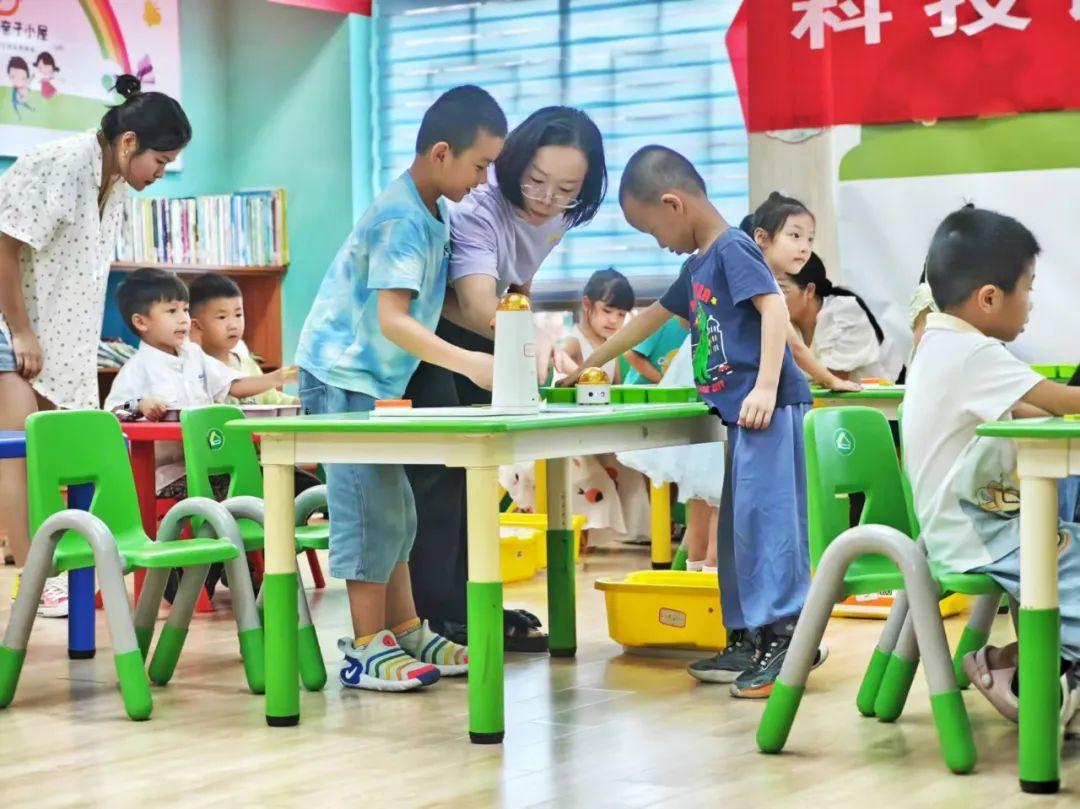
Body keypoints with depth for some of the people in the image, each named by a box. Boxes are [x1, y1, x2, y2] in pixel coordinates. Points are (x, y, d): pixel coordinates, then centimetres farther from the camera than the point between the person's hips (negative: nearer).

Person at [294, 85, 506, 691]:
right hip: (343, 376, -10)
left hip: (373, 379, 10)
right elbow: (391, 319, -29)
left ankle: (406, 633, 21)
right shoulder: (401, 220, -22)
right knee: (373, 509, -9)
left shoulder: (431, 212, 7)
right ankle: (368, 650, -4)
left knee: (395, 510, 13)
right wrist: (468, 362, -34)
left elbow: (426, 304, 16)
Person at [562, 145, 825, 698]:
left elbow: (774, 307, -19)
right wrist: (593, 363, 43)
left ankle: (788, 638, -12)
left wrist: (766, 386, -28)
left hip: (769, 408, -10)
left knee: (763, 516, -13)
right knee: (737, 526, 10)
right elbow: (652, 317, 36)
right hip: (739, 413, 10)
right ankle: (749, 641, 14)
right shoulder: (697, 266, 23)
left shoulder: (732, 249, -7)